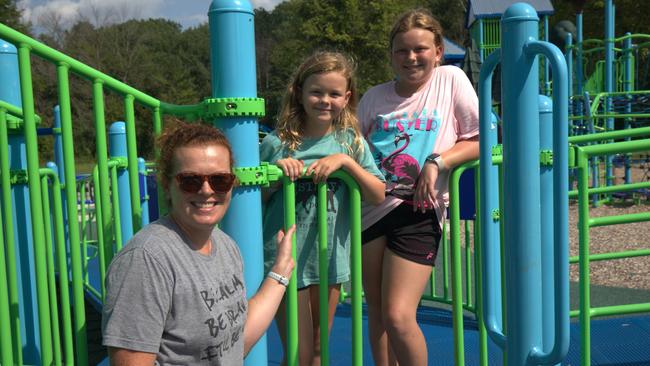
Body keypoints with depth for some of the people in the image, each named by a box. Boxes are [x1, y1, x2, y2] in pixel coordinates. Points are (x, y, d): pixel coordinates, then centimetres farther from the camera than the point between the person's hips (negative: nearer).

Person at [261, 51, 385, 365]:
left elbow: (378, 196, -5)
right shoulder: (277, 144, -7)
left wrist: (346, 161, -17)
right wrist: (276, 173, -17)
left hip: (331, 258, 3)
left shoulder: (351, 141, 0)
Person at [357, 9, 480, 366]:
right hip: (371, 207, 4)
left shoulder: (450, 79, 1)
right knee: (377, 312, 12)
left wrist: (436, 162, -14)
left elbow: (480, 141, -1)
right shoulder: (374, 96, 10)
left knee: (398, 317, -11)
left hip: (418, 210, -4)